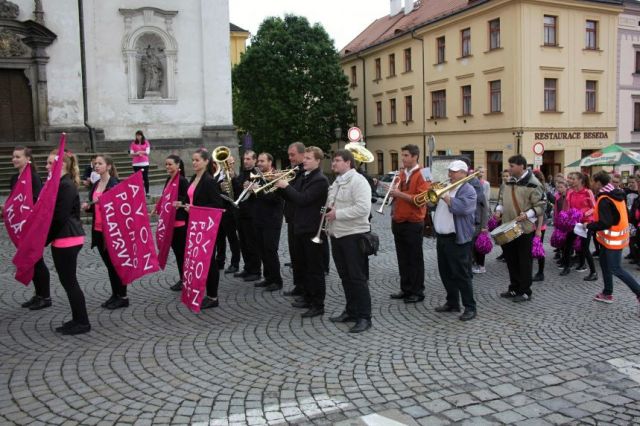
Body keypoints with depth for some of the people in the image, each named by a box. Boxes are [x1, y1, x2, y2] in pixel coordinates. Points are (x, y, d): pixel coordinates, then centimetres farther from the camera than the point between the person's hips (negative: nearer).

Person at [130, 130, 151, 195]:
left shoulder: (146, 142, 6)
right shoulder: (133, 143, 7)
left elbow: (147, 152, 0)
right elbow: (131, 154, 4)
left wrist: (140, 152, -10)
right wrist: (137, 154, -14)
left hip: (145, 163, -1)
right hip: (136, 164, 1)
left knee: (145, 178, 1)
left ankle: (147, 192, 5)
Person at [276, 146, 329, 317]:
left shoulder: (320, 180, -14)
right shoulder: (303, 177, 13)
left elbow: (303, 199, -24)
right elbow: (292, 199, 13)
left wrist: (286, 186, -16)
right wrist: (282, 186, -1)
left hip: (313, 230, -9)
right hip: (300, 228, 9)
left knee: (315, 269, -1)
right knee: (301, 266, 17)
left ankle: (318, 305, 6)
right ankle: (307, 298, 30)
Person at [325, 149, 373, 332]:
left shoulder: (358, 181, -12)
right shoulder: (336, 182, 16)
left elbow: (363, 208, -23)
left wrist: (338, 214, -20)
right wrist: (328, 212, 4)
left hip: (353, 235, -9)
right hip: (337, 234, 9)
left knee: (357, 277, -4)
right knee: (345, 277, 14)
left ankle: (364, 317, 2)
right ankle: (351, 311, 25)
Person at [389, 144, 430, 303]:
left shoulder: (421, 175, -9)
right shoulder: (401, 174, 11)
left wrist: (401, 194, -19)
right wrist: (394, 194, 1)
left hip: (413, 223, -7)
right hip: (398, 222, 7)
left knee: (415, 259, 2)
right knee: (402, 258, 13)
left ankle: (417, 292, 11)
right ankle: (406, 289, 23)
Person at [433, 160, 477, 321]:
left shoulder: (468, 190, -9)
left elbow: (460, 208, -26)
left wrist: (444, 195, -21)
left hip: (458, 239, -8)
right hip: (442, 237, 8)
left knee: (462, 275, -5)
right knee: (446, 273, 13)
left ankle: (470, 307, 3)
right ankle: (452, 303, 25)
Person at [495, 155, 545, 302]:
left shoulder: (532, 183, -12)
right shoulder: (509, 181, 10)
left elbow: (540, 206, -11)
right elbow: (502, 198, 22)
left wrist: (527, 214, -24)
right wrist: (499, 209, 4)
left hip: (525, 228, -7)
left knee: (524, 261, 2)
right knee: (511, 258, 14)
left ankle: (525, 292, 13)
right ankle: (514, 288, 27)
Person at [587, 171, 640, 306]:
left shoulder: (604, 199, -23)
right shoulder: (616, 195, 7)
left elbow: (605, 223, -27)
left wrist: (589, 226, -12)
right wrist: (593, 224, 11)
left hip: (613, 239, -10)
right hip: (613, 236, 10)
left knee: (615, 269, -2)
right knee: (604, 264, 17)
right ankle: (607, 293, 26)